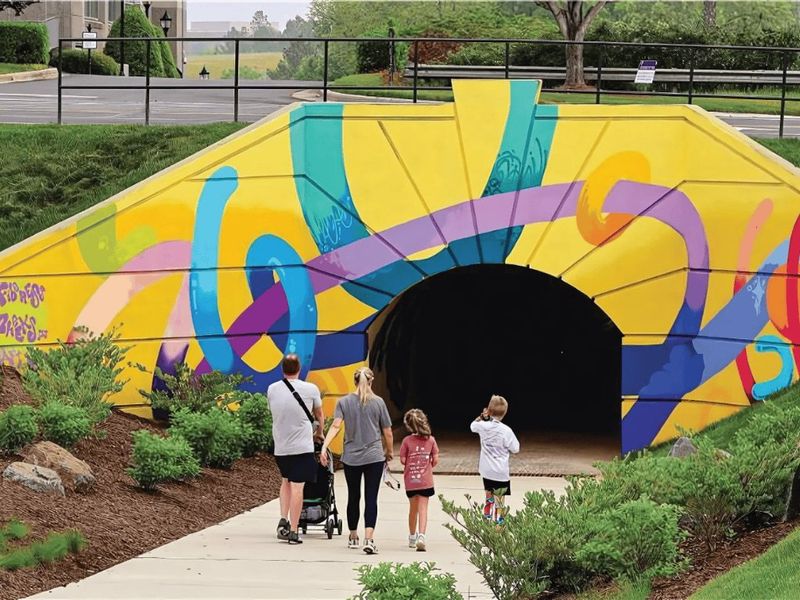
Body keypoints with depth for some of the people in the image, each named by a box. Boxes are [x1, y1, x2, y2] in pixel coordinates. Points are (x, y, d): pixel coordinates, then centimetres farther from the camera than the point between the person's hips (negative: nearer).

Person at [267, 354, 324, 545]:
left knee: (286, 481, 23)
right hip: (302, 446, -3)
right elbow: (319, 415, 12)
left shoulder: (272, 389, 1)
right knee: (297, 486, -2)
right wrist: (319, 433, 33)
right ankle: (293, 531, -4)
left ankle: (283, 520, 8)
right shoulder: (310, 389, -5)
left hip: (280, 447, 3)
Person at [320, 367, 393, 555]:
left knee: (353, 497, 15)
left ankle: (353, 538, 28)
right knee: (371, 498, -5)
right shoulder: (378, 402, 0)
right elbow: (387, 432, 3)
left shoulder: (344, 402, 2)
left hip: (351, 458, 2)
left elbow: (336, 425, -12)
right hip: (374, 457, -2)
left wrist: (324, 447, -16)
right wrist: (389, 452, 19)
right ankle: (369, 539, -19)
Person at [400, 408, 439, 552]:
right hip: (426, 480, -1)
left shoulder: (407, 440, -7)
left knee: (413, 508, 17)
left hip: (410, 480, 1)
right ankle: (421, 536, -19)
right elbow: (435, 460, -2)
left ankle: (412, 537, 30)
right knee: (423, 509, -1)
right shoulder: (430, 440, -4)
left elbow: (403, 460, -6)